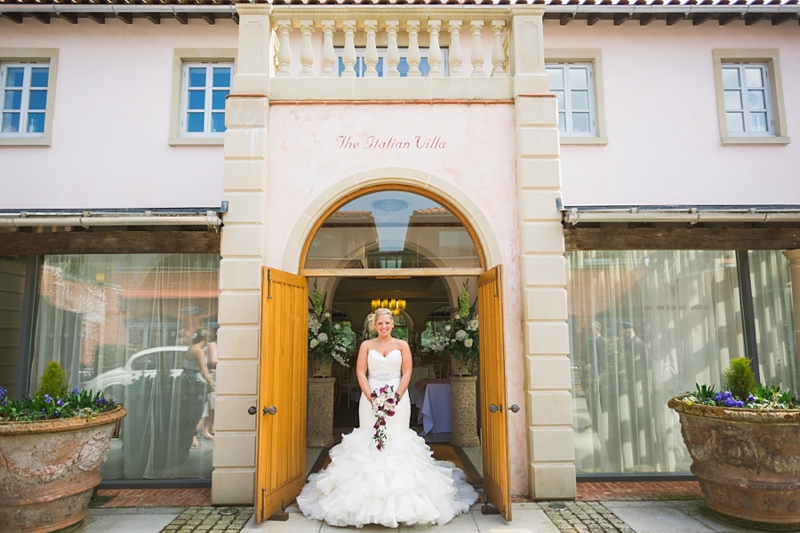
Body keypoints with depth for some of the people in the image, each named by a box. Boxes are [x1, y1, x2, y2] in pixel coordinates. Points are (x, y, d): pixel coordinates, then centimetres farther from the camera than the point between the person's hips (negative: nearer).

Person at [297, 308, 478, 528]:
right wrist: (371, 397, -10)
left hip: (398, 398, -1)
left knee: (398, 441, -2)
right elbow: (360, 372, 1)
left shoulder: (402, 345, 6)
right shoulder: (366, 345, 8)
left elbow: (407, 373, 1)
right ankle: (369, 491, 9)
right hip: (371, 398, 1)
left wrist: (396, 396, -10)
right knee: (369, 440, -1)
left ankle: (399, 500, 6)